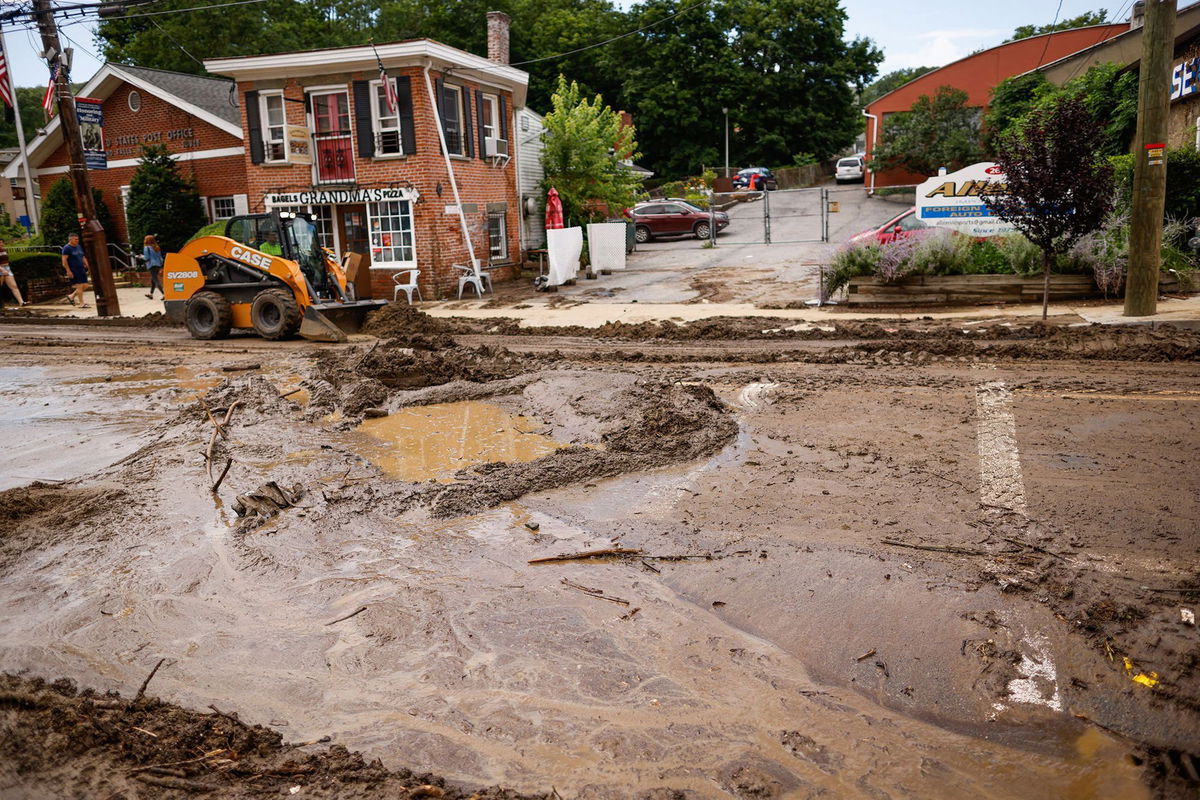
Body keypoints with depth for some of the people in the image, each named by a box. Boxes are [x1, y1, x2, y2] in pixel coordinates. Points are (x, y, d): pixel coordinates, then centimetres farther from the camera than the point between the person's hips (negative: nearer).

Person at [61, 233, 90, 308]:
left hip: (81, 269, 8)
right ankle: (81, 303, -3)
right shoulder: (67, 248, -8)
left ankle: (71, 296, 23)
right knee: (79, 286, -10)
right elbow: (64, 260, -13)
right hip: (73, 270, -8)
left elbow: (83, 258, 23)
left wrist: (88, 267, 14)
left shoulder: (79, 247, 16)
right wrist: (68, 271, -19)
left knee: (85, 285, 6)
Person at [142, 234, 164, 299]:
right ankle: (151, 294, 29)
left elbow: (146, 258, -11)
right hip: (158, 265, 7)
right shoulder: (157, 248, 14)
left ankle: (164, 294, -22)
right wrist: (161, 267, 17)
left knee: (156, 281, -10)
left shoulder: (146, 247, -6)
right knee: (153, 280, 20)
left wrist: (142, 256, 11)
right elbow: (160, 257, 14)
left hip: (152, 266, -7)